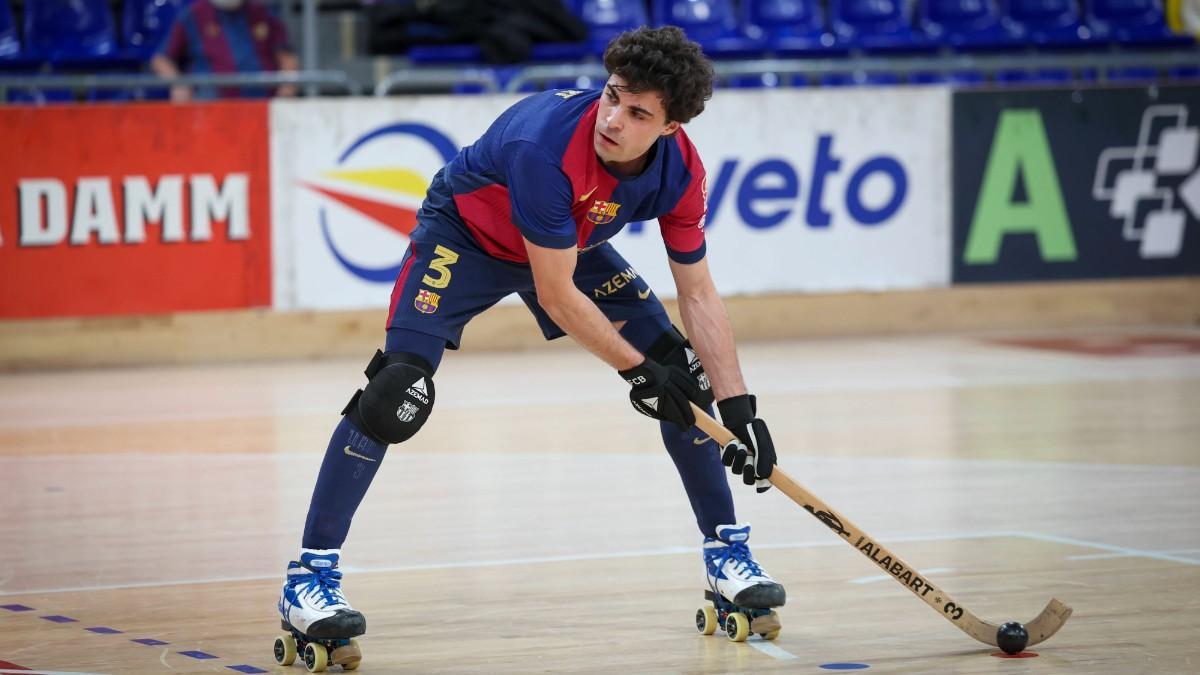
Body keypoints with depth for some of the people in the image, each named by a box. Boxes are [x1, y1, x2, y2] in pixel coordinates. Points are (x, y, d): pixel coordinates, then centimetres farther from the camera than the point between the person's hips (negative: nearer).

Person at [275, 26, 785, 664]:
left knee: (683, 372, -3)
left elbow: (698, 293, -10)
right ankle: (309, 575, -17)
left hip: (573, 243, 6)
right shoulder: (544, 144, -40)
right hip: (464, 232, -6)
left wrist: (739, 409, -15)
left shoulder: (678, 171, -22)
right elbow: (555, 295, -32)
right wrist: (635, 368, -22)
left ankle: (727, 553, 14)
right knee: (398, 391, -24)